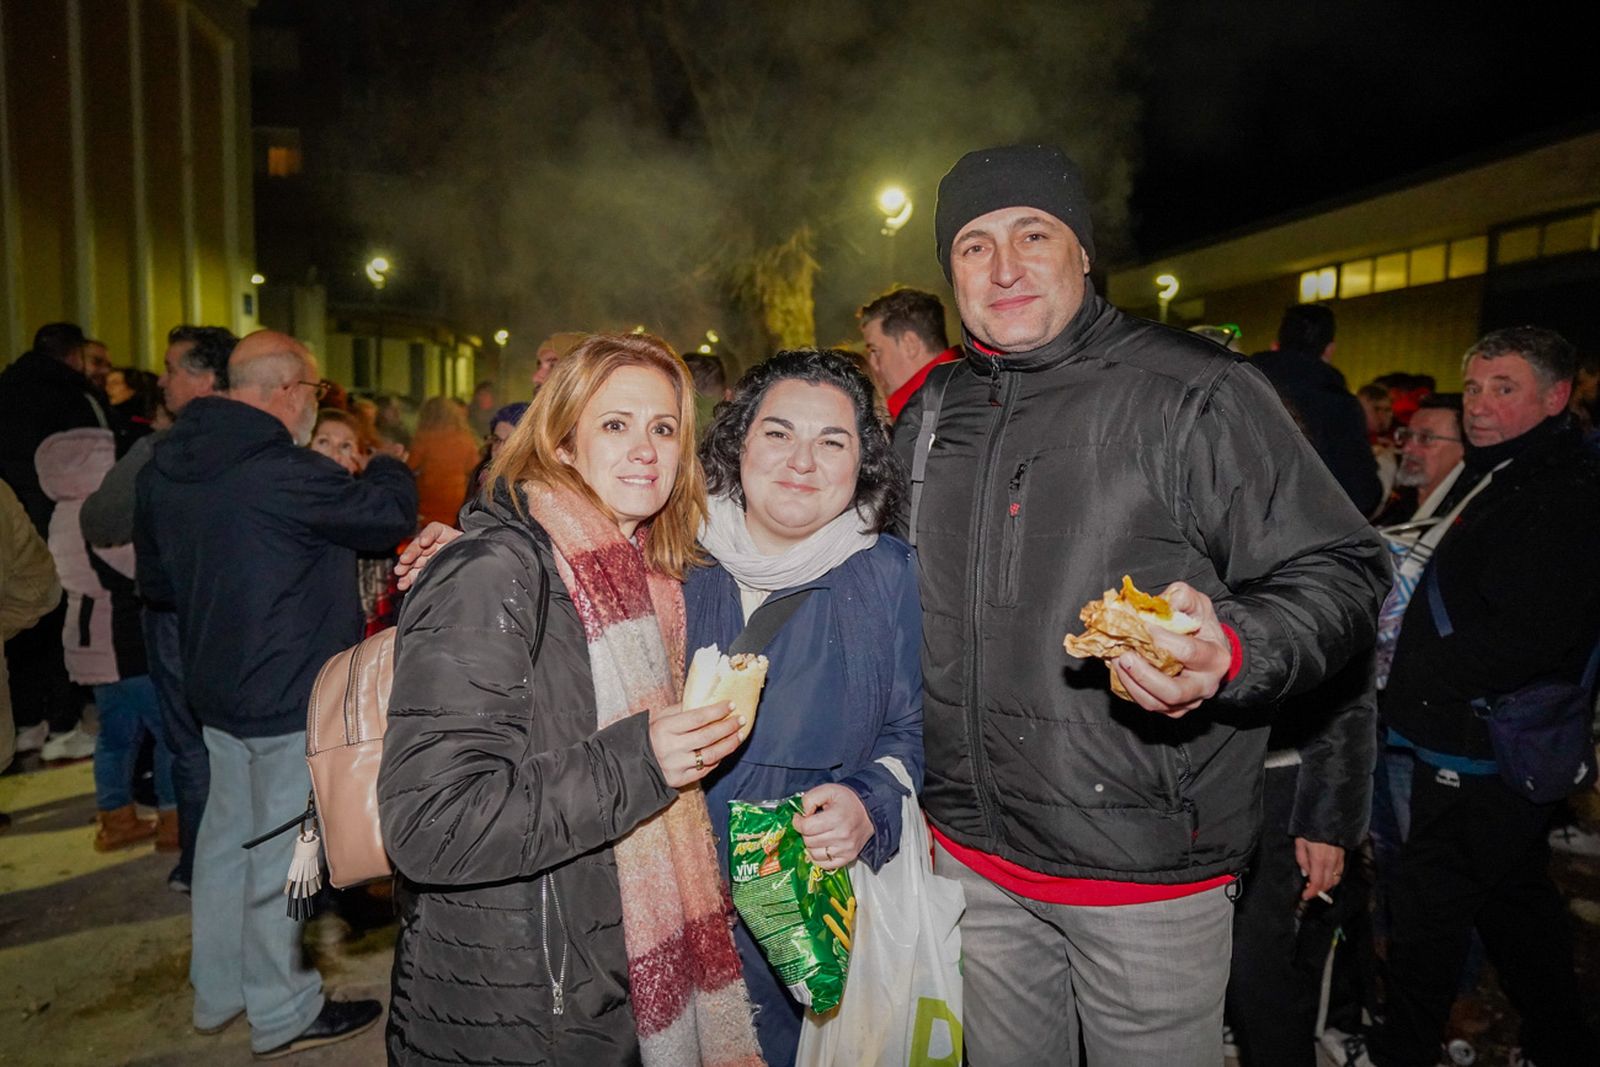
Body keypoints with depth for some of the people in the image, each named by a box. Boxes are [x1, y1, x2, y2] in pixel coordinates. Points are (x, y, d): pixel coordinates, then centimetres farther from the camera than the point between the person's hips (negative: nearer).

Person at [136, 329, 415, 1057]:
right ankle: (280, 1012, 23)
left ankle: (216, 991, 38)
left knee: (229, 833, 21)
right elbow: (391, 513, -17)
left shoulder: (166, 464, 5)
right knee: (280, 848, 6)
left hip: (216, 684, 9)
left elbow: (155, 578, 15)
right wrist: (388, 464, 3)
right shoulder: (281, 471, -25)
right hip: (290, 695, -9)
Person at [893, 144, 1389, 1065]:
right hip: (972, 852, 5)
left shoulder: (1195, 392, -10)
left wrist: (1228, 656, -30)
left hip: (1146, 871, -4)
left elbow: (1341, 575, -9)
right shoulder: (931, 413, 6)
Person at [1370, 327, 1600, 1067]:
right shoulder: (1505, 479, 14)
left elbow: (1521, 641, -27)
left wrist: (1406, 680, -18)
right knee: (1517, 904, 22)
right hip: (1503, 753, 10)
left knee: (1423, 920, 1)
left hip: (1482, 753, -10)